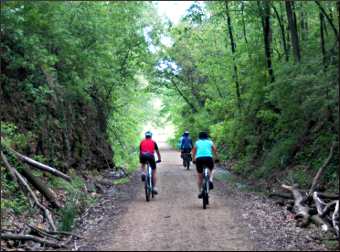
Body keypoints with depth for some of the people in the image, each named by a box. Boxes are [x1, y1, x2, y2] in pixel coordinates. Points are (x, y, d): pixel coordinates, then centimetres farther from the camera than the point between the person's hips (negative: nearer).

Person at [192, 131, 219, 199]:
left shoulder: (197, 142, 22)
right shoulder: (210, 142, 20)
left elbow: (194, 152, 22)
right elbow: (215, 150, 11)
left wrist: (194, 159, 33)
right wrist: (216, 158, 21)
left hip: (199, 158, 1)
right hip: (208, 158, -1)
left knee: (199, 176, 17)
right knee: (210, 170, 29)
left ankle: (199, 192, 16)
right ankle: (210, 181, 2)